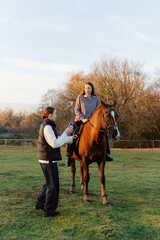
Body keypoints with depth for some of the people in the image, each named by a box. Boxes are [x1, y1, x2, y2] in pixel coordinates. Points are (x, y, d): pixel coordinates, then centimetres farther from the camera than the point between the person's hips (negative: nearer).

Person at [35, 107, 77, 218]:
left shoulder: (47, 126, 15)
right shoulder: (47, 127, -18)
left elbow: (57, 141, 22)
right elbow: (55, 144, -24)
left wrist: (71, 138, 21)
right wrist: (66, 133, -21)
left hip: (45, 159, 10)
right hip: (49, 160, -10)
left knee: (49, 183, 23)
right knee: (53, 185, 0)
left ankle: (39, 204, 32)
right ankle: (49, 211, 9)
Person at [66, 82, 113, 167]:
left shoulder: (96, 98, 5)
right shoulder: (80, 97, -1)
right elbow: (76, 110, -3)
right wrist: (82, 119, -15)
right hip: (80, 120, -2)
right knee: (71, 134, -22)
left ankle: (105, 154, 7)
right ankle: (69, 156, -12)